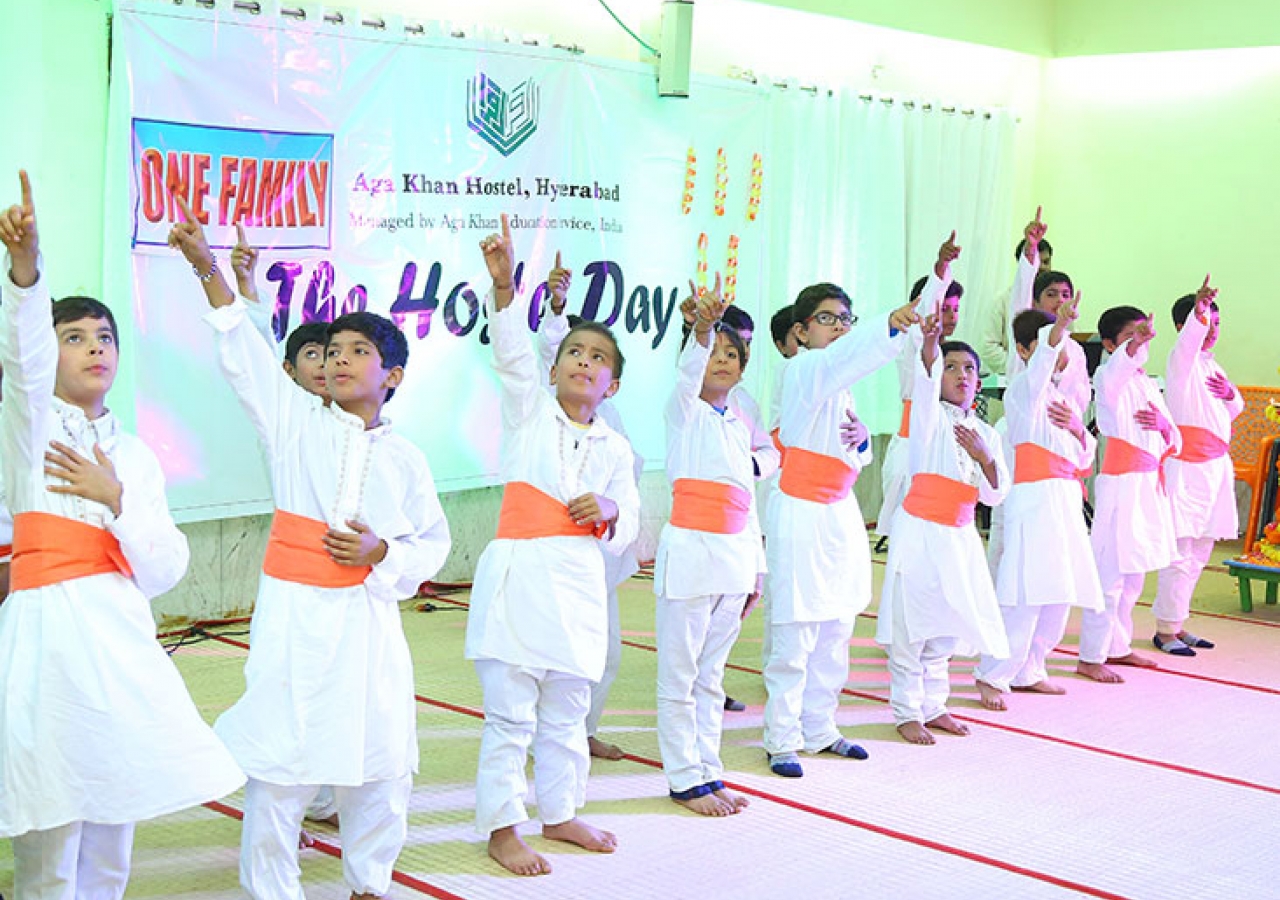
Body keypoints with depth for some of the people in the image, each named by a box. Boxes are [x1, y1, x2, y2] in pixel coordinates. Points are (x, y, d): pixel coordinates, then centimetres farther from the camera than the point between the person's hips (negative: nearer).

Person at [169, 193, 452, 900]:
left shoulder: (405, 459, 5)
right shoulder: (297, 422, 1)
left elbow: (433, 542, 11)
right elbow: (246, 356, -9)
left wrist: (382, 553, -10)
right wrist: (207, 268, -20)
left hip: (368, 623, 2)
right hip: (294, 620, -2)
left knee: (379, 768, 10)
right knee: (278, 769, -1)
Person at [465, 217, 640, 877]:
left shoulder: (614, 449, 11)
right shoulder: (528, 412, 4)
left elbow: (628, 523, 10)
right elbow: (512, 352, -11)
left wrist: (608, 513, -14)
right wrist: (504, 284, -25)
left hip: (578, 585, 4)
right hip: (518, 575, -3)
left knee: (566, 716, 14)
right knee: (510, 716, -1)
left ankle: (560, 814, 30)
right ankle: (501, 828, 9)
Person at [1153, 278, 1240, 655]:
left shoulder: (1211, 364, 19)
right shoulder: (1181, 359, -4)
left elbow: (1235, 411, 24)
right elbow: (1190, 336, -28)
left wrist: (1230, 394, 2)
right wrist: (1198, 309, -47)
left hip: (1216, 464, 8)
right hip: (1187, 465, -8)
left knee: (1199, 552, 11)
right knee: (1180, 553, -9)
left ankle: (1176, 624, 19)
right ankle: (1166, 629, -2)